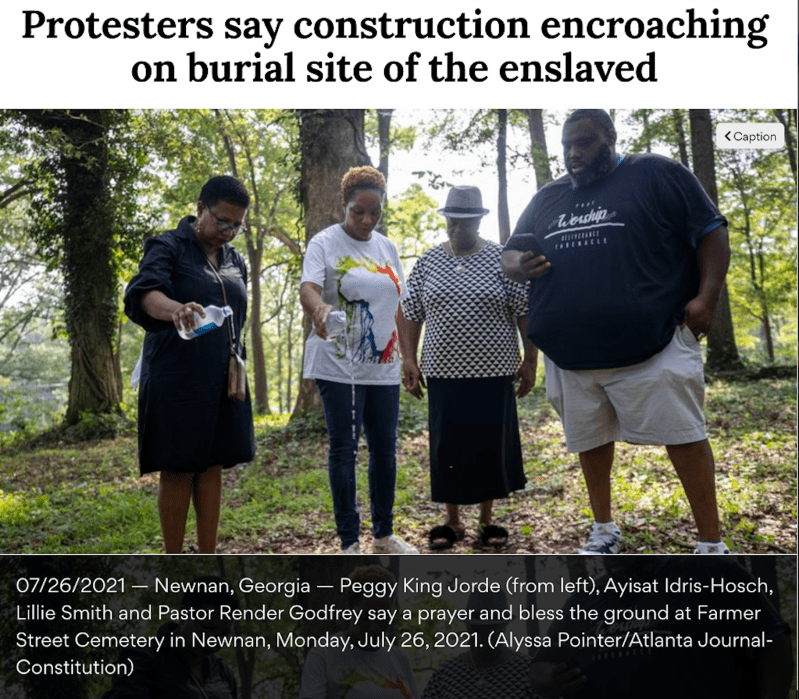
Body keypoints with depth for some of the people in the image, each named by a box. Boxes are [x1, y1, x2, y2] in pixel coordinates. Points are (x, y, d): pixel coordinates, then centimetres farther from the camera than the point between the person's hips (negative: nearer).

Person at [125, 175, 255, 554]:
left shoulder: (234, 260, 14)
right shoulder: (168, 248, -5)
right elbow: (143, 293, -24)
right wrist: (175, 309, -46)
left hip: (222, 381, 6)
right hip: (176, 380, -5)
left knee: (212, 467, 10)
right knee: (177, 471, 1)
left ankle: (208, 556, 21)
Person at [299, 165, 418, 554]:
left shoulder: (387, 247, 14)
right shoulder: (325, 243, -3)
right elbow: (308, 288, -20)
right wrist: (320, 309, -42)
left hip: (383, 366, 6)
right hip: (339, 365, -5)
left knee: (385, 448, 10)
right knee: (343, 450, -1)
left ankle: (384, 535, 25)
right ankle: (349, 543, 10)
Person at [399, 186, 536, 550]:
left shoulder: (502, 259, 0)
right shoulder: (427, 262, 6)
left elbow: (524, 312, 0)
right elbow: (411, 315, 8)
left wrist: (530, 359, -3)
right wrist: (408, 359, 1)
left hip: (493, 373, -1)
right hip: (444, 373, 2)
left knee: (492, 445, 6)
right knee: (447, 448, 7)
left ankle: (487, 520, 24)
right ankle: (452, 521, 23)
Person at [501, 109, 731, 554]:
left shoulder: (657, 175, 4)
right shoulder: (547, 199, 17)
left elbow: (711, 232, 1)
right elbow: (510, 255, 21)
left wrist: (707, 296, -12)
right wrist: (521, 265, -4)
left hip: (652, 346, -4)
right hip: (569, 355, 5)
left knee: (683, 435, -3)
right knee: (590, 440, 14)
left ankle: (712, 544, 12)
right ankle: (604, 529, 33)